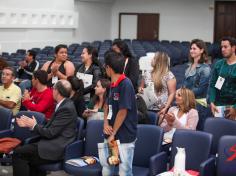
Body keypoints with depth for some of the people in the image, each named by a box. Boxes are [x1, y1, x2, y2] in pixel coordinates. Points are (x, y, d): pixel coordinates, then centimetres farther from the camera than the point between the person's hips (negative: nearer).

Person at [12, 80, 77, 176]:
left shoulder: (66, 108, -17)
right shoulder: (64, 104, 12)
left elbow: (50, 133, -18)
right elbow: (49, 127, 14)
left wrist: (34, 125, -3)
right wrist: (29, 124, 8)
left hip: (57, 148, -10)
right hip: (55, 143, 10)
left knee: (18, 153, -14)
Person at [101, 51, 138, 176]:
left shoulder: (125, 84, -16)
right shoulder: (112, 84, 9)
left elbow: (123, 111, -18)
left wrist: (113, 134, -12)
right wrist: (106, 124, 0)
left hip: (125, 137, -8)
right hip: (112, 135, 8)